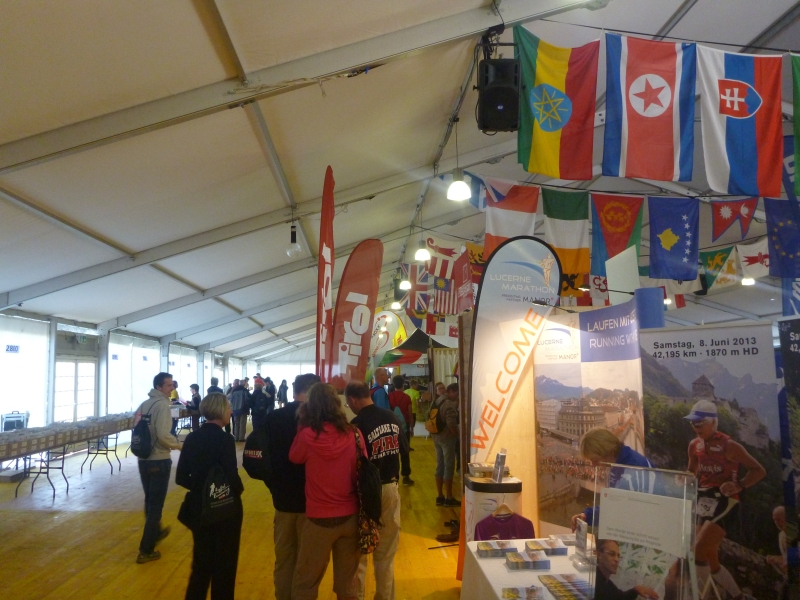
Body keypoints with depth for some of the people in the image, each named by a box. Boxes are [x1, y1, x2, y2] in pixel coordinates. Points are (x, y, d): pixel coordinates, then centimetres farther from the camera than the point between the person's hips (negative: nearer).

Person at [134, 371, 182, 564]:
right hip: (159, 461, -8)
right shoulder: (162, 404, -17)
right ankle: (146, 550, 7)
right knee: (156, 504, 2)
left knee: (149, 500, 23)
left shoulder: (144, 404, 9)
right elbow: (162, 435, -25)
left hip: (143, 459, 8)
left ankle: (155, 532, 43)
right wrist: (178, 444, -9)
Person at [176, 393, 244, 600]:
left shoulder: (191, 438, -2)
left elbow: (181, 478, 1)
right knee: (224, 564, 12)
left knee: (201, 562, 20)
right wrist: (239, 489, -1)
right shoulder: (225, 440, -19)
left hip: (199, 507, 6)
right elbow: (232, 479, -22)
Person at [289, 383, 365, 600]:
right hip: (350, 516, 3)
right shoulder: (353, 433, -9)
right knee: (348, 581, 19)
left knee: (305, 582, 16)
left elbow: (294, 457, 4)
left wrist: (302, 425, 5)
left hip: (319, 518, -2)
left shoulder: (308, 435, -16)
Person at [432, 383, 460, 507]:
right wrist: (457, 435, -8)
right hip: (447, 437, -9)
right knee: (449, 466, 0)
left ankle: (439, 496, 18)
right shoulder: (449, 404, -17)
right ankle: (449, 498, 6)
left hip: (437, 436, 9)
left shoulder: (439, 400, 10)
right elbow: (451, 424, -24)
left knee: (440, 466, 13)